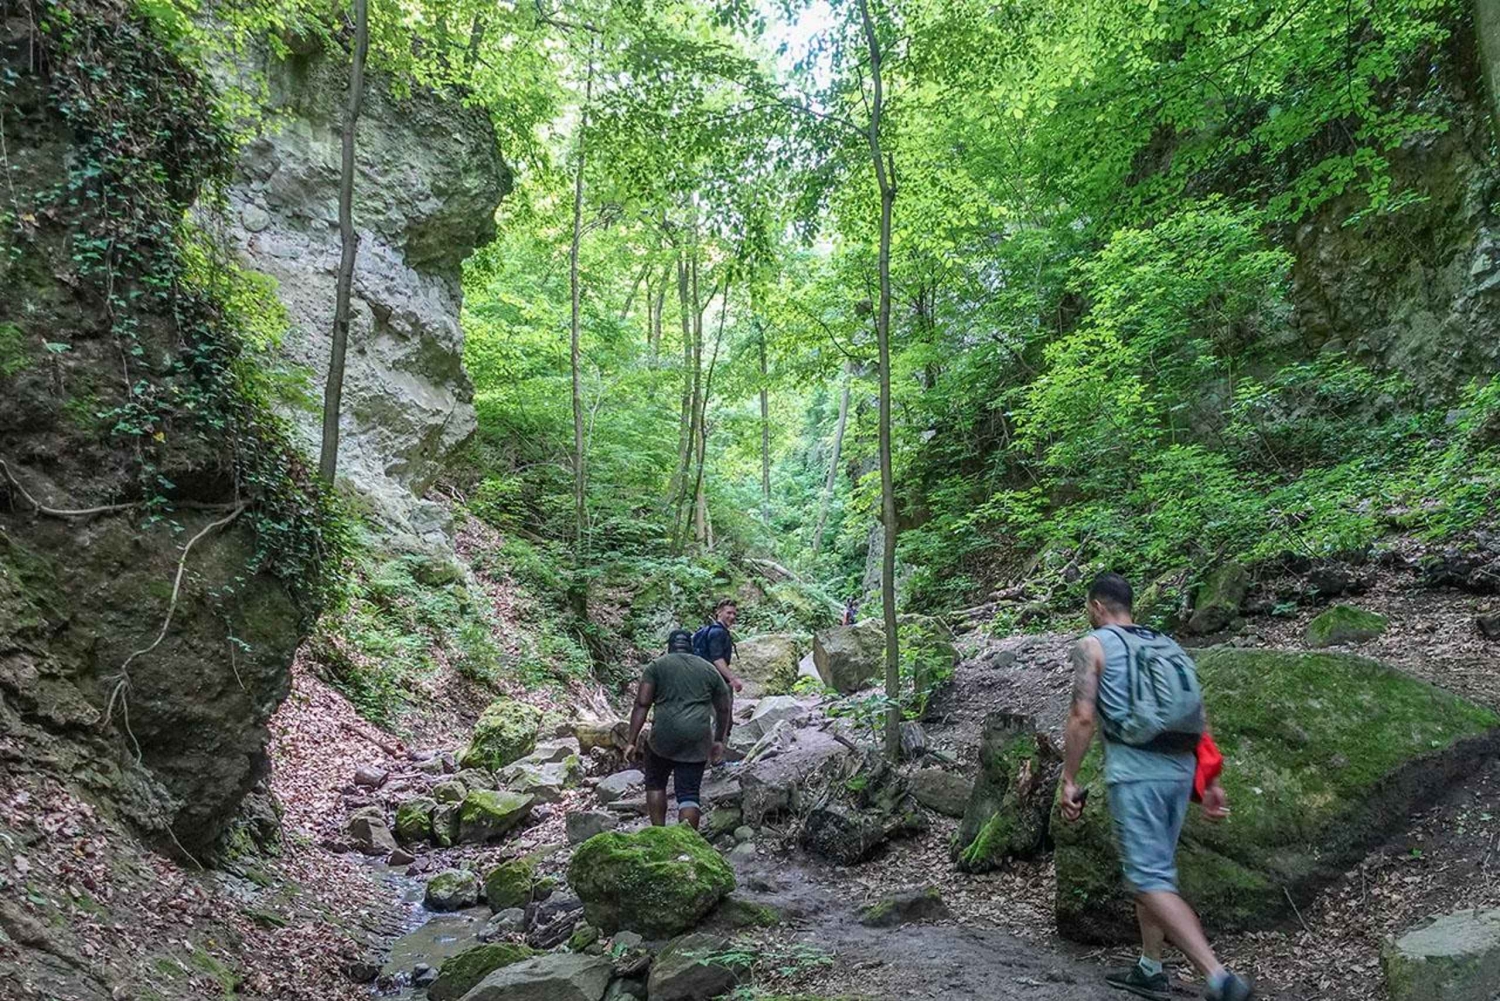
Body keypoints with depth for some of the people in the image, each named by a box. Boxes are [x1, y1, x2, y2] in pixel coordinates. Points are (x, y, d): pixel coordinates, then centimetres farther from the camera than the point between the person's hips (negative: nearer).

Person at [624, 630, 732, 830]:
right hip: (698, 740, 2)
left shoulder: (657, 666, 7)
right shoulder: (709, 669, 16)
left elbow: (642, 704, -3)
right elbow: (723, 709, 18)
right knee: (689, 793, 7)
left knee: (655, 783, 20)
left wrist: (632, 741, -3)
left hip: (664, 736, -2)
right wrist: (719, 740, 29)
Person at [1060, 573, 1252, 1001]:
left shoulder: (1092, 645, -1)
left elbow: (1082, 718, -10)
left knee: (1151, 880, -5)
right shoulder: (1168, 645, 17)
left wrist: (1069, 780, -5)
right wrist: (1211, 782, 18)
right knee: (1154, 870, 18)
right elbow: (1200, 720, 14)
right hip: (1179, 769, 7)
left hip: (1134, 770, -7)